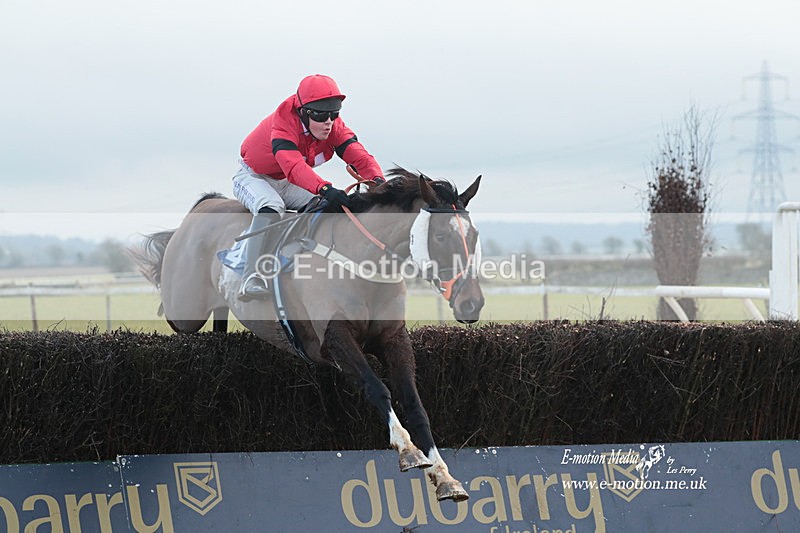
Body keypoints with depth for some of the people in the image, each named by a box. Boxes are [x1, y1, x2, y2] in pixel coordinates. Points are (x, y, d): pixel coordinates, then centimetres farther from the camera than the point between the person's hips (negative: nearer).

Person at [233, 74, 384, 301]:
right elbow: (293, 166, -51)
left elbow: (358, 155, -27)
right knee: (271, 206, -38)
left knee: (339, 207, -13)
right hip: (254, 178, -7)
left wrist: (377, 180, -49)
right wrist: (325, 189, -67)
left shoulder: (334, 127, -15)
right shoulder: (284, 124, -34)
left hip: (289, 184, 7)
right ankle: (252, 280, -49)